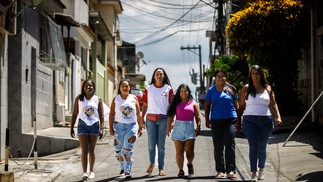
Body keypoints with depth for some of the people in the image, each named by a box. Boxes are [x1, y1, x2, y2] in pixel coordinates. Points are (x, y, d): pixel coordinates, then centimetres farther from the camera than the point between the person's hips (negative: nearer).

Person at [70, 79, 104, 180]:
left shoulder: (98, 100, 2)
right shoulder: (79, 99, 4)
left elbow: (101, 116, 1)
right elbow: (75, 114, 7)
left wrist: (101, 129, -8)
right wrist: (72, 127, 4)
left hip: (94, 126, 0)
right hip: (82, 125, 0)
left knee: (91, 150, 8)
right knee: (84, 151, -7)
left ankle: (91, 171, 20)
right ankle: (85, 172, -10)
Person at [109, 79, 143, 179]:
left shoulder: (134, 98, 4)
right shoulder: (116, 99, 4)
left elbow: (138, 114, 7)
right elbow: (111, 114, 3)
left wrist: (140, 127, 5)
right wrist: (111, 128, -3)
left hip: (132, 126, -2)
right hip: (119, 126, 2)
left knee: (128, 149, -11)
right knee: (119, 148, 9)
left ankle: (127, 171, -13)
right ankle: (122, 168, 28)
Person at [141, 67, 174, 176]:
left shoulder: (168, 89, 5)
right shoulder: (148, 89, 9)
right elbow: (145, 105, 11)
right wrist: (142, 118, 5)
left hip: (163, 119, -1)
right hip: (150, 118, 1)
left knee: (161, 145, 1)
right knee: (151, 144, 1)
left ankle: (161, 168, 7)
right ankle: (152, 163, 24)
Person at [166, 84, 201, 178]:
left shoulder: (194, 103, 9)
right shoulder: (176, 103, 9)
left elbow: (197, 117, 5)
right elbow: (170, 116, 4)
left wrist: (198, 127, -7)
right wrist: (168, 127, -5)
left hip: (190, 127, -1)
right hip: (178, 127, 1)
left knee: (189, 150, -6)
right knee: (179, 151, -1)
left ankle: (189, 164, 23)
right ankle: (180, 170, 4)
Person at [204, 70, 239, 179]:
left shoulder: (231, 89, 6)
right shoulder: (211, 90, 8)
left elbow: (236, 105, 9)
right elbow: (207, 106, 10)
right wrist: (207, 120, 4)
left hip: (230, 120, -1)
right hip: (216, 121, 1)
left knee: (230, 145, -5)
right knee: (218, 147, 5)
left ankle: (231, 170, -4)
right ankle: (220, 170, 12)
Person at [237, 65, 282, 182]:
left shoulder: (268, 88, 9)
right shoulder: (246, 88, 5)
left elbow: (273, 104, 11)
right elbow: (241, 106, 7)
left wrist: (278, 117, -3)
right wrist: (238, 121, 4)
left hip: (265, 120, 2)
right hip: (250, 120, -2)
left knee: (262, 147, 10)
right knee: (253, 147, -12)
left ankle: (261, 170, 28)